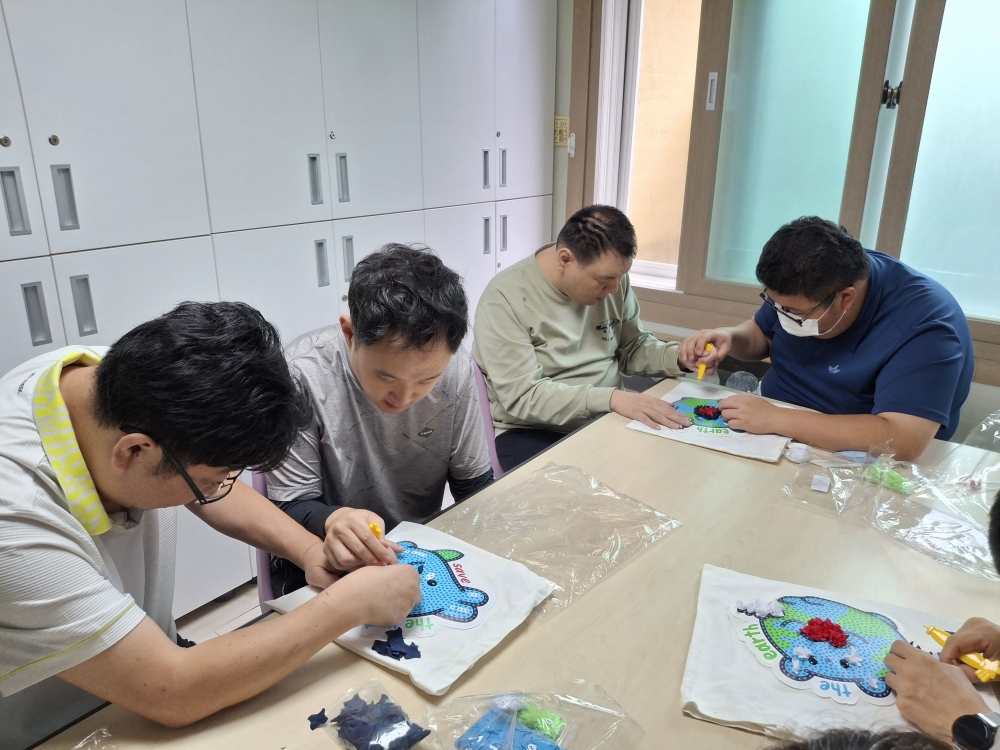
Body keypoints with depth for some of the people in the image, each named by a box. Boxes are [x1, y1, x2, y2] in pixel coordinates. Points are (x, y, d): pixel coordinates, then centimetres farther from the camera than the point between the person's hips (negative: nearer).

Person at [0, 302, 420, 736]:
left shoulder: (124, 376, -17)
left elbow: (214, 494, 2)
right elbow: (173, 696, -31)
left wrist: (310, 550, -13)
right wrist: (350, 603, -26)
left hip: (149, 662, 8)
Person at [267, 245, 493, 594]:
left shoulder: (456, 368, -13)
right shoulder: (303, 374, -21)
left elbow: (473, 485, 0)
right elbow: (291, 506, -14)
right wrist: (330, 521, -35)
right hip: (329, 565, -2)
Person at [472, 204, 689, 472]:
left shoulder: (611, 279, 0)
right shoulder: (505, 298, -19)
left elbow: (633, 348, 11)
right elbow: (522, 396, -24)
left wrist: (681, 357, -9)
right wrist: (611, 398, -32)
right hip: (532, 432, -5)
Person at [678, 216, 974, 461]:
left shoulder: (924, 323, -26)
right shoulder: (806, 284, -7)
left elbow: (903, 440, -36)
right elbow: (761, 334, 11)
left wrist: (774, 419, -34)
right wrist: (729, 338, -12)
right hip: (772, 442, 5)